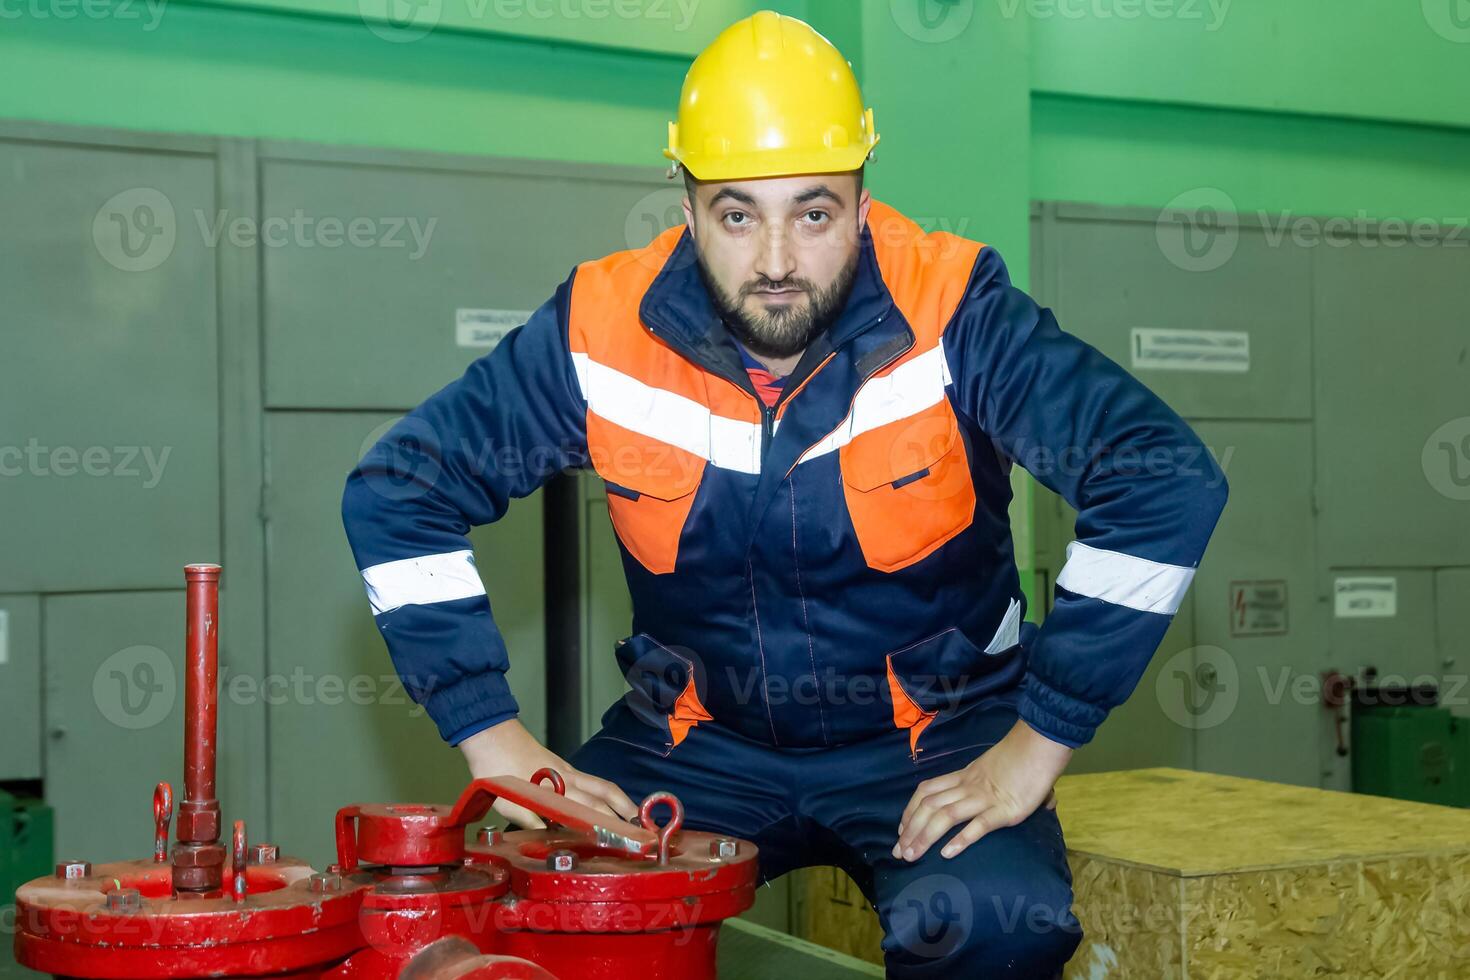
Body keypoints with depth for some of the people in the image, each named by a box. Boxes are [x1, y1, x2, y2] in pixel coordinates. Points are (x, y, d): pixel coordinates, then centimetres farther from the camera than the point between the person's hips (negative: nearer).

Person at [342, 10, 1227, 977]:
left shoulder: (952, 313, -18)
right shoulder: (602, 327, -12)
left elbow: (1168, 477, -23)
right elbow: (397, 488, -5)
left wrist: (1036, 743, -22)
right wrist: (496, 739, -11)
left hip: (934, 732, -2)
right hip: (699, 739, 2)